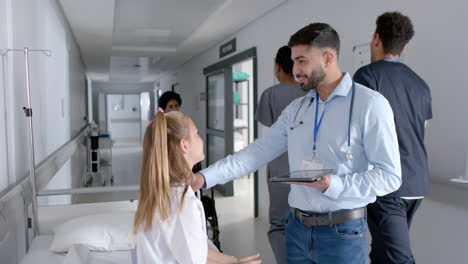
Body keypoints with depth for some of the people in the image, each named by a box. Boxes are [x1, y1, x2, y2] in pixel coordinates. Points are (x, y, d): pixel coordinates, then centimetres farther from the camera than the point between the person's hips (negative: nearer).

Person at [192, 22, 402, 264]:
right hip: (297, 228, 5)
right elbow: (258, 152, 3)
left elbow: (389, 176, -12)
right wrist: (205, 177, -4)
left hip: (342, 232, -5)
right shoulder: (295, 109, 6)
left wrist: (333, 186, -24)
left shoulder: (370, 104, -10)